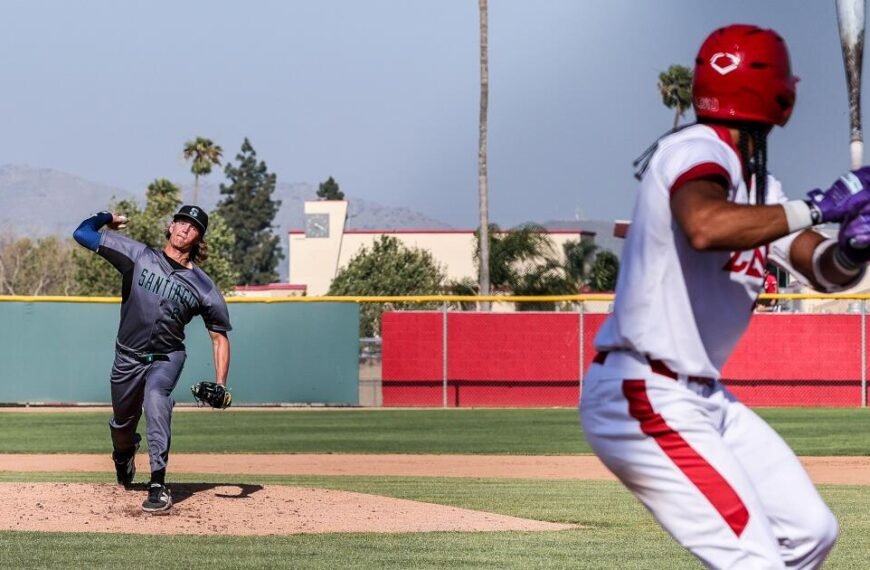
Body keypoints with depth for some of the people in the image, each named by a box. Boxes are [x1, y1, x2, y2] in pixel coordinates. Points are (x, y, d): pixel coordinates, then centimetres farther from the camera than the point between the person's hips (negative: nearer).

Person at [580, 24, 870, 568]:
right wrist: (819, 207, -35)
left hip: (702, 396, 10)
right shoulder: (696, 151, -16)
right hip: (644, 399, -10)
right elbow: (705, 227, -40)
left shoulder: (758, 183, 12)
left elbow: (823, 270, 5)